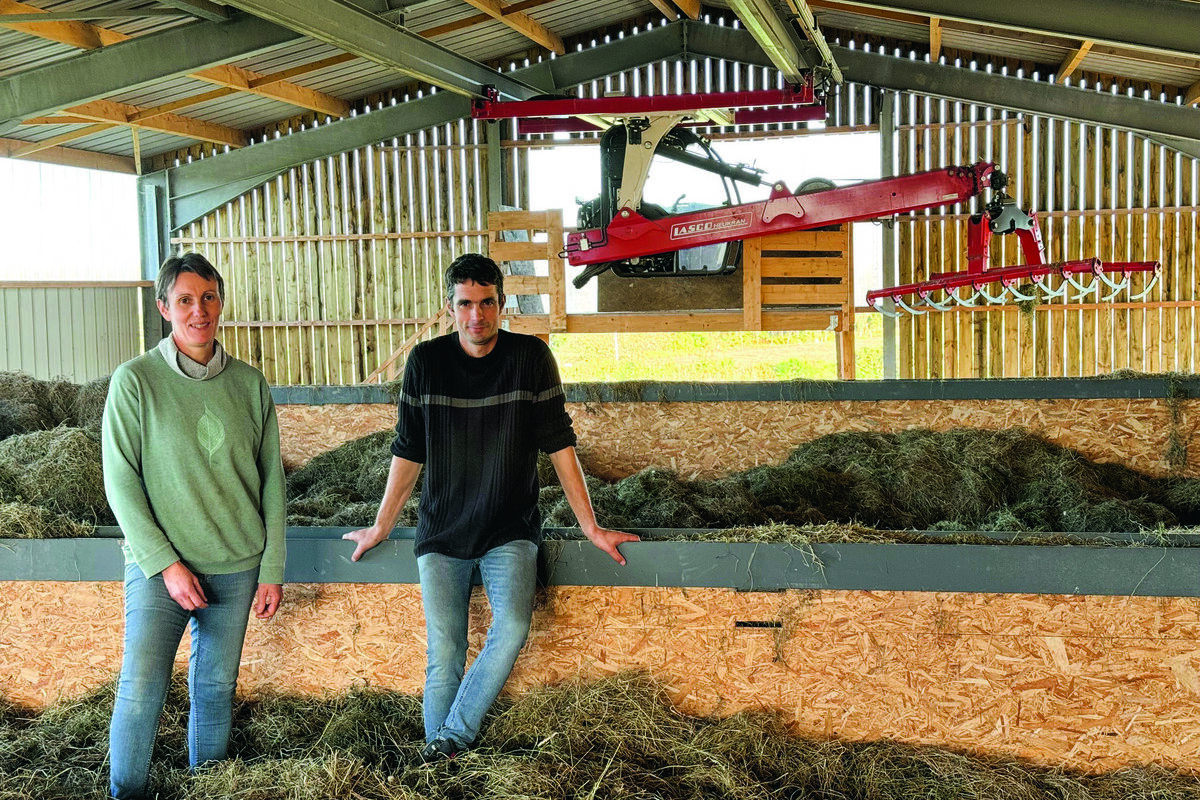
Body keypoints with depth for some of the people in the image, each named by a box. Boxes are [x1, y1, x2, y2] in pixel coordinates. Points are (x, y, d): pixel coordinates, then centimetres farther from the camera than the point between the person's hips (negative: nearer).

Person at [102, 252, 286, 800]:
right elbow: (121, 483, -7)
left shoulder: (248, 383, 3)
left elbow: (271, 481, 6)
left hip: (237, 568, 3)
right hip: (159, 568, -2)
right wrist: (166, 564, -13)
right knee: (140, 693, -6)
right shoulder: (135, 380, -6)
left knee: (216, 688, 12)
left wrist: (272, 569, 4)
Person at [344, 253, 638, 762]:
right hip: (441, 532, 1)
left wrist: (590, 527, 2)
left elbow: (559, 445, 1)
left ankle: (451, 738, -9)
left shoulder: (531, 357, -3)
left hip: (510, 530, -1)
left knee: (513, 626, -24)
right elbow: (408, 454, 8)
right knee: (443, 654, -5)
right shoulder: (426, 363, 0)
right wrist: (379, 528, 14)